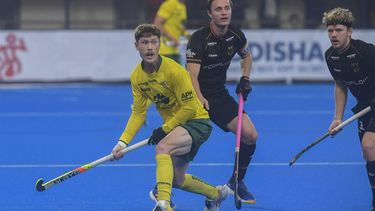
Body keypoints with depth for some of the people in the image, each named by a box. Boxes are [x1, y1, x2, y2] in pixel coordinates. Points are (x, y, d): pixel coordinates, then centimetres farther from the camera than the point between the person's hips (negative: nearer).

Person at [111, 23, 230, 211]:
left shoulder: (174, 71, -23)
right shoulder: (137, 77, -4)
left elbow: (190, 107, -20)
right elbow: (138, 113, 2)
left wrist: (164, 130, -19)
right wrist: (123, 142, -9)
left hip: (196, 121, -8)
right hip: (173, 125, 8)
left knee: (163, 147, -35)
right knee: (176, 179, 17)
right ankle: (216, 193, 43)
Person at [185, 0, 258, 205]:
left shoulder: (236, 35, -4)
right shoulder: (198, 39, -23)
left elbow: (246, 56, 20)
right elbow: (192, 76, -32)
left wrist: (245, 78, 4)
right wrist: (200, 100, -48)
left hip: (220, 95, 6)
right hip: (197, 97, -6)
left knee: (250, 135, -5)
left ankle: (236, 182, 18)